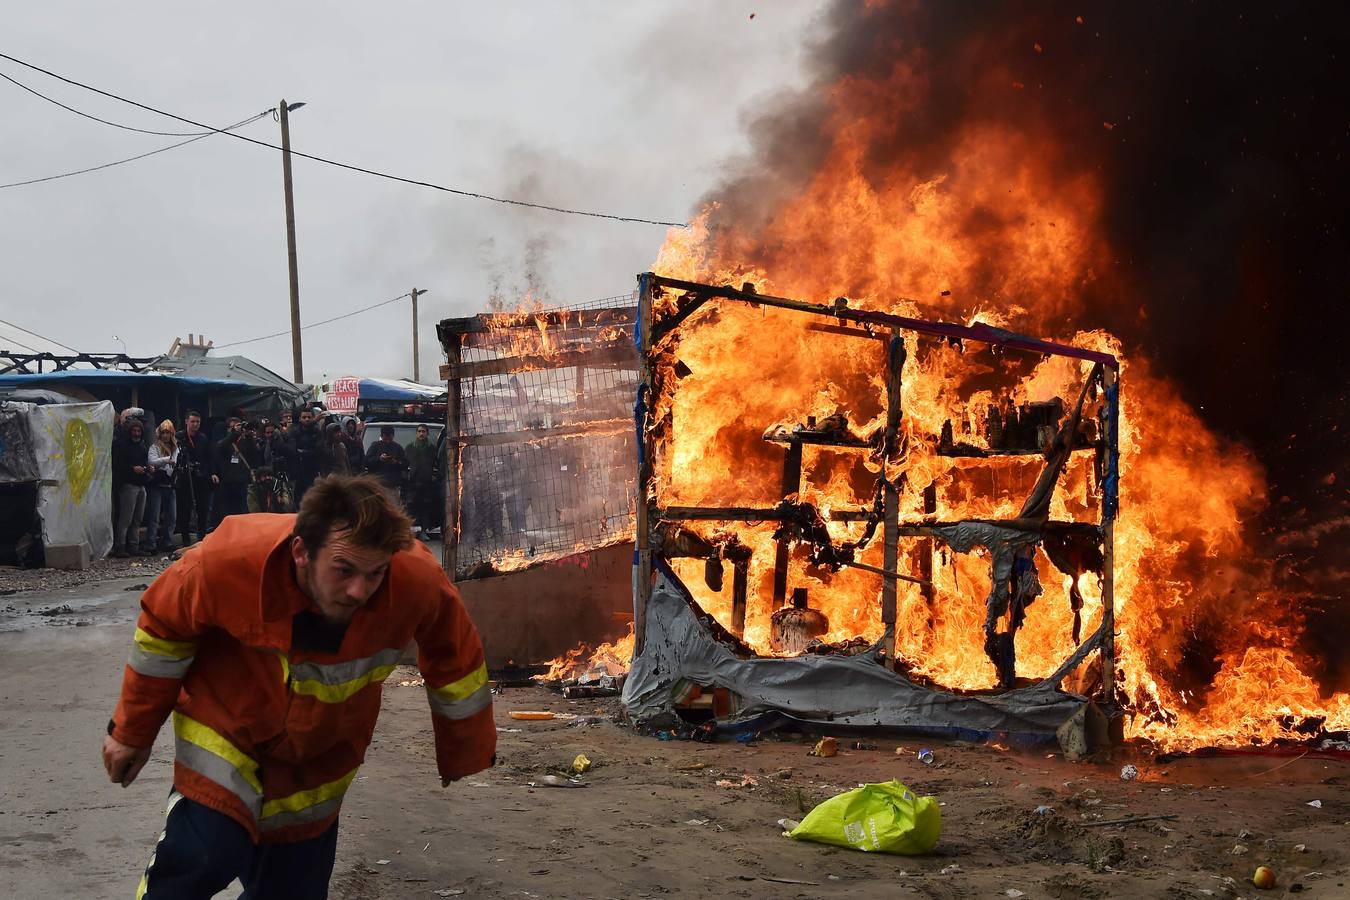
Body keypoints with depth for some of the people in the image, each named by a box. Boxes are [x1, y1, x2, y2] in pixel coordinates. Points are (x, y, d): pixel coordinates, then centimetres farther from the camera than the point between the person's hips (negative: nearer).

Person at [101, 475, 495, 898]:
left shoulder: (418, 582, -32)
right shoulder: (229, 561, -34)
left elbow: (455, 660, -9)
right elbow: (163, 629, -13)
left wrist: (463, 752, 5)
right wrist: (132, 731, -2)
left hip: (321, 754, 2)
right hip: (226, 729, -2)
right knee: (203, 856, -23)